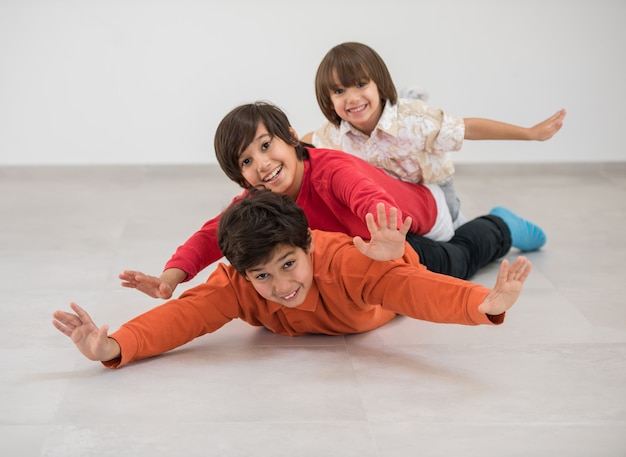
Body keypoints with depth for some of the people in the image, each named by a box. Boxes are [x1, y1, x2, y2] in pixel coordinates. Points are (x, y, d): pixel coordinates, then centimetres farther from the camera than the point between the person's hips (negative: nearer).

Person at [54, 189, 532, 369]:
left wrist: (487, 302, -87)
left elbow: (418, 288, -67)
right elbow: (184, 314, -53)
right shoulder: (238, 283, -42)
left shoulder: (346, 262, -54)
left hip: (395, 255, -1)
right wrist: (115, 346, -73)